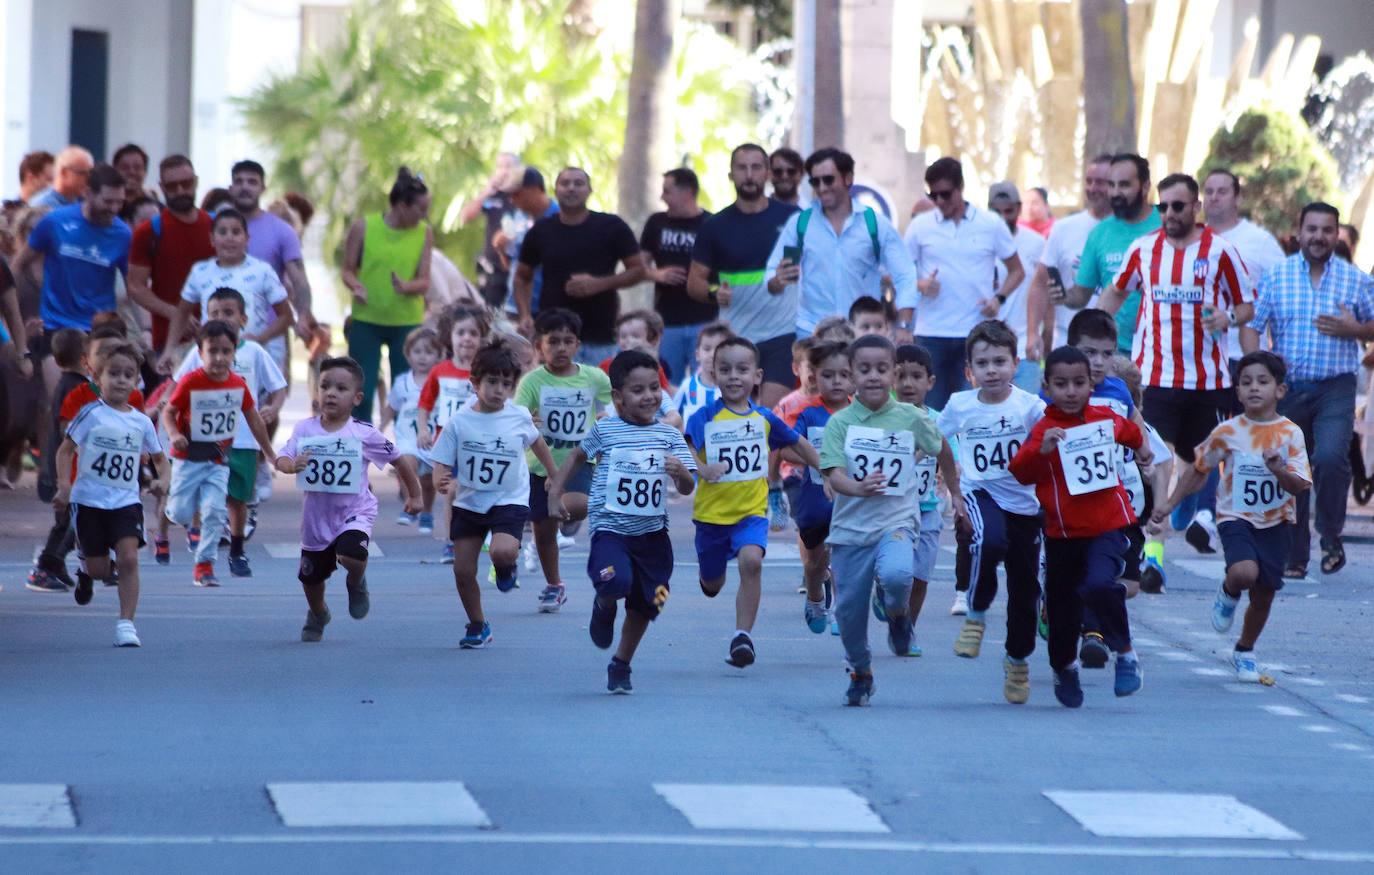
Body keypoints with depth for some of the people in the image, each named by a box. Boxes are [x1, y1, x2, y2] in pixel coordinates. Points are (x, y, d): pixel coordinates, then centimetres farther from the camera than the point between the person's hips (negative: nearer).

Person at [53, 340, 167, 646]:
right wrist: (64, 486, -15)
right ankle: (86, 572, 42)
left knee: (128, 558, -17)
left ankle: (126, 624, -13)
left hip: (126, 501, 2)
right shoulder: (91, 415, -4)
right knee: (99, 569, 3)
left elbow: (158, 457, 18)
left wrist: (162, 479, -2)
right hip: (89, 502, -2)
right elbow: (66, 450, -3)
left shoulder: (141, 422, 5)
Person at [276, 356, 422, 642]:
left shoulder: (364, 434, -12)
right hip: (316, 515, 3)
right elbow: (280, 460, -15)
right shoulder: (305, 429, -7)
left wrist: (414, 495, 7)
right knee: (311, 576, 16)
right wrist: (292, 465, -38)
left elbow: (399, 461, 0)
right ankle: (317, 614, 49)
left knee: (350, 555, -32)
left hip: (355, 511, -3)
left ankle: (357, 583, 5)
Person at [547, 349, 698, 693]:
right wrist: (556, 492, 9)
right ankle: (604, 608, 9)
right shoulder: (604, 430, -5)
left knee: (644, 606, 10)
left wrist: (681, 472, -24)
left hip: (653, 532, 3)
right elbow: (578, 457, 15)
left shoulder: (669, 436, 0)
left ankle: (621, 666, 32)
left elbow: (687, 488, -2)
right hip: (611, 527, -3)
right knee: (616, 582, -29)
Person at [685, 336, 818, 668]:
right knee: (712, 584, 15)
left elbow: (797, 446, 17)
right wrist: (702, 469, -42)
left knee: (751, 560, -27)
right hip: (712, 512, 0)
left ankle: (743, 635, -20)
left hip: (752, 509, 0)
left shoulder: (764, 418, 0)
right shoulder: (704, 418, -9)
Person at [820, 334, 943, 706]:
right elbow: (834, 475, -14)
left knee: (896, 574, -32)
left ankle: (898, 615, 3)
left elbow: (943, 452, 18)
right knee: (849, 608, 5)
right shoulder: (840, 422, -3)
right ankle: (860, 672, 32)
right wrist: (859, 488, -33)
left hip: (896, 522, -1)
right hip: (851, 526, 1)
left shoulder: (911, 419, 0)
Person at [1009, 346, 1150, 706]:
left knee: (1099, 585, -27)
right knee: (1062, 604, 13)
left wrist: (1141, 446, 19)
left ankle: (1125, 653, -7)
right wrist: (1041, 449, -35)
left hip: (1107, 524, -1)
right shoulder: (1045, 429, -8)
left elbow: (1130, 432, 28)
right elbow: (1020, 472, -23)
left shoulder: (1107, 419, 2)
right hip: (1062, 531, 1)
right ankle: (1065, 667, 40)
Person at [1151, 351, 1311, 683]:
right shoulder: (1227, 432, -4)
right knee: (1244, 572, -29)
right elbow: (1198, 468, 10)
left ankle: (1244, 651, 31)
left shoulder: (1291, 433, -6)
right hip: (1236, 518, -1)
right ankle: (1228, 594, 8)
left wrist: (1279, 470, -32)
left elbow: (1300, 485, -11)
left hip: (1276, 522, 2)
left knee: (1263, 594, 7)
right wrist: (1170, 503, 9)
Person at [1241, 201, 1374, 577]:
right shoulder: (1275, 277, 6)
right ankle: (1295, 556, 16)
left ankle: (1331, 536, -4)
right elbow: (1250, 325, 4)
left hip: (1336, 390, -2)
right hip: (1288, 388, 2)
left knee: (1331, 458, -24)